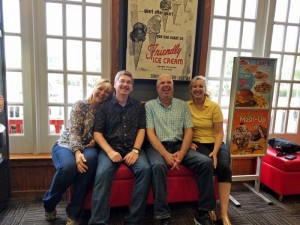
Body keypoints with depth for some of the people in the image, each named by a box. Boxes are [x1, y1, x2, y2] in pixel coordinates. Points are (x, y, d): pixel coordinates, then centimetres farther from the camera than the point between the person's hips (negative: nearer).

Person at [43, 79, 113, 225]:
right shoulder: (80, 105, -5)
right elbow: (74, 131, -14)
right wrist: (77, 152, -29)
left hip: (87, 147, 3)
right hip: (66, 144, -2)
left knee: (90, 159, -35)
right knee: (69, 166, -36)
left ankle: (73, 213, -21)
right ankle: (49, 204, -1)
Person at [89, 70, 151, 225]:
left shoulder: (138, 106, 13)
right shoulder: (104, 106, 8)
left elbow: (141, 130, 6)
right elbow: (97, 133, 2)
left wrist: (135, 150, -11)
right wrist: (110, 151, -14)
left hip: (132, 148, 1)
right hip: (110, 147, -1)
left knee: (145, 169, -27)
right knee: (103, 173, -30)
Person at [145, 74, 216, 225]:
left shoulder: (182, 105, 12)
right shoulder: (149, 105, 4)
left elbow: (189, 131, 5)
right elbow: (150, 133, -6)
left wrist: (181, 153, -12)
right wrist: (165, 154, -19)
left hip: (179, 145, 3)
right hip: (157, 147, -3)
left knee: (206, 162, -18)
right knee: (158, 166, -36)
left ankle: (203, 212, -5)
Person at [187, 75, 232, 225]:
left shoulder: (214, 107, -2)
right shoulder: (186, 106, 2)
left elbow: (219, 132, -3)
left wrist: (215, 152, -16)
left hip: (216, 143, 1)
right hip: (197, 144, 0)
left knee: (224, 166, -28)